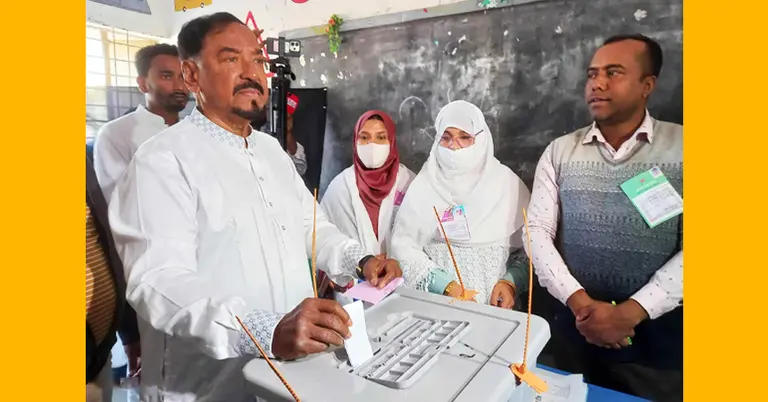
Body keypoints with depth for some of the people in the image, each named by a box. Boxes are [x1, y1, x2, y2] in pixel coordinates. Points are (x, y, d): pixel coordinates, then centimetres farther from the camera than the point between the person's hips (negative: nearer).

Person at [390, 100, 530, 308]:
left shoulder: (507, 182, 3)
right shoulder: (424, 185, 0)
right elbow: (403, 245, -5)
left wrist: (510, 282, -9)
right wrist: (447, 286, -13)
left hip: (497, 300, 1)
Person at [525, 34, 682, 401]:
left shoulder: (680, 148, -5)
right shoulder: (560, 151, 1)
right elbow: (537, 232, -5)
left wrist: (631, 312, -18)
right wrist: (578, 301, -15)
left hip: (657, 330, -2)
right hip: (577, 325, 2)